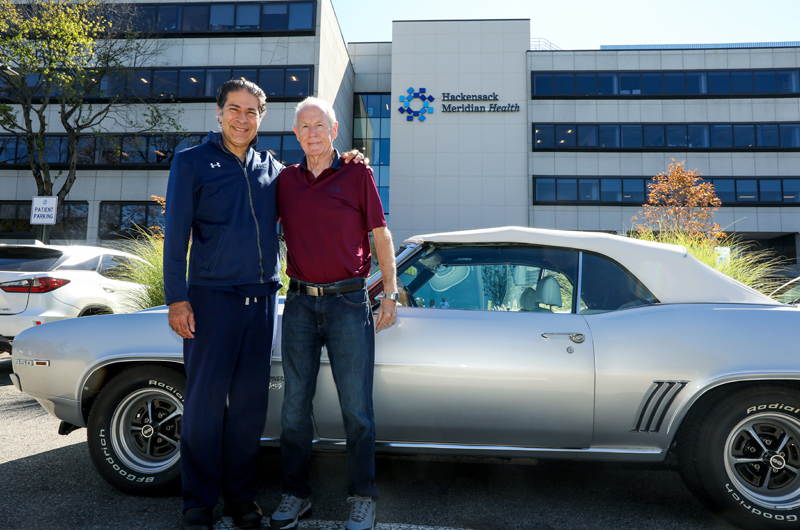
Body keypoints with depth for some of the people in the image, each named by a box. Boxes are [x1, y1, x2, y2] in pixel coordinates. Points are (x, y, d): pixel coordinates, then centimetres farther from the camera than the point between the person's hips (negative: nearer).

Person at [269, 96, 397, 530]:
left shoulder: (358, 174, 2)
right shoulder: (286, 180, 11)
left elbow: (380, 235, 3)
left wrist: (390, 292, -1)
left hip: (348, 302, -3)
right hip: (299, 302, 4)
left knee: (356, 406, 1)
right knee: (294, 403, 8)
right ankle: (295, 493, 23)